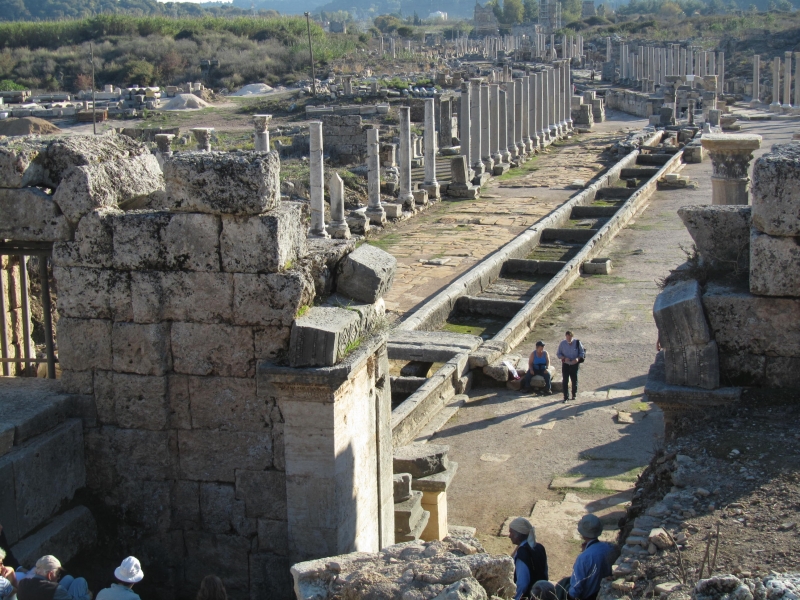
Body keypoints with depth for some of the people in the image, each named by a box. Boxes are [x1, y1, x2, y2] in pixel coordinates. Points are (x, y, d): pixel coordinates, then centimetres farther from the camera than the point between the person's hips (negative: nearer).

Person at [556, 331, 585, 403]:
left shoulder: (577, 343, -7)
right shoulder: (562, 343, -3)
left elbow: (582, 353, 0)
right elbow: (558, 354, 4)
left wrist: (578, 358, -19)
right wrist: (564, 358, -15)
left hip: (574, 364, -1)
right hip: (565, 364, 1)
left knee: (574, 380, 8)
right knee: (565, 381, -3)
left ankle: (574, 394, 29)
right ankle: (566, 397, 5)